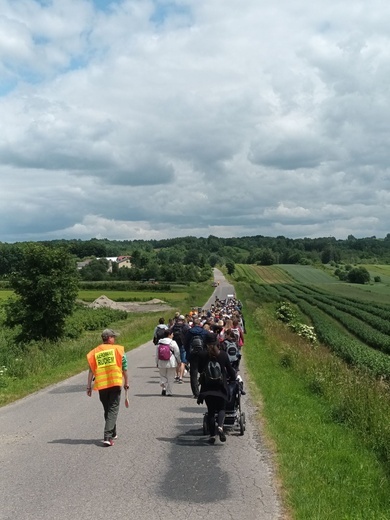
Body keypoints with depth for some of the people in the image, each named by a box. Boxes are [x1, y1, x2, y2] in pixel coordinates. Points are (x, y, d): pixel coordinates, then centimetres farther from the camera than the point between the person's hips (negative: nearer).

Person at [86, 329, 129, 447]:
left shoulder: (94, 352, 4)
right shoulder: (118, 349, -1)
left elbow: (91, 370, 2)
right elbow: (124, 368, 1)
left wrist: (89, 386, 8)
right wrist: (126, 382, 12)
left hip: (101, 385, 3)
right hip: (115, 384, -3)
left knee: (107, 410, 19)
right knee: (113, 410, 0)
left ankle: (112, 433, 32)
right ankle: (108, 437, -12)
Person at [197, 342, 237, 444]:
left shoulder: (202, 355, -3)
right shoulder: (223, 354, -2)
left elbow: (199, 369, 9)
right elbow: (230, 369, 5)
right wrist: (233, 377, 24)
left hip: (207, 387, 0)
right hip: (221, 386, 0)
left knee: (210, 411, 8)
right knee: (221, 408, 10)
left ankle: (212, 435, 4)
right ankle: (220, 426, -18)